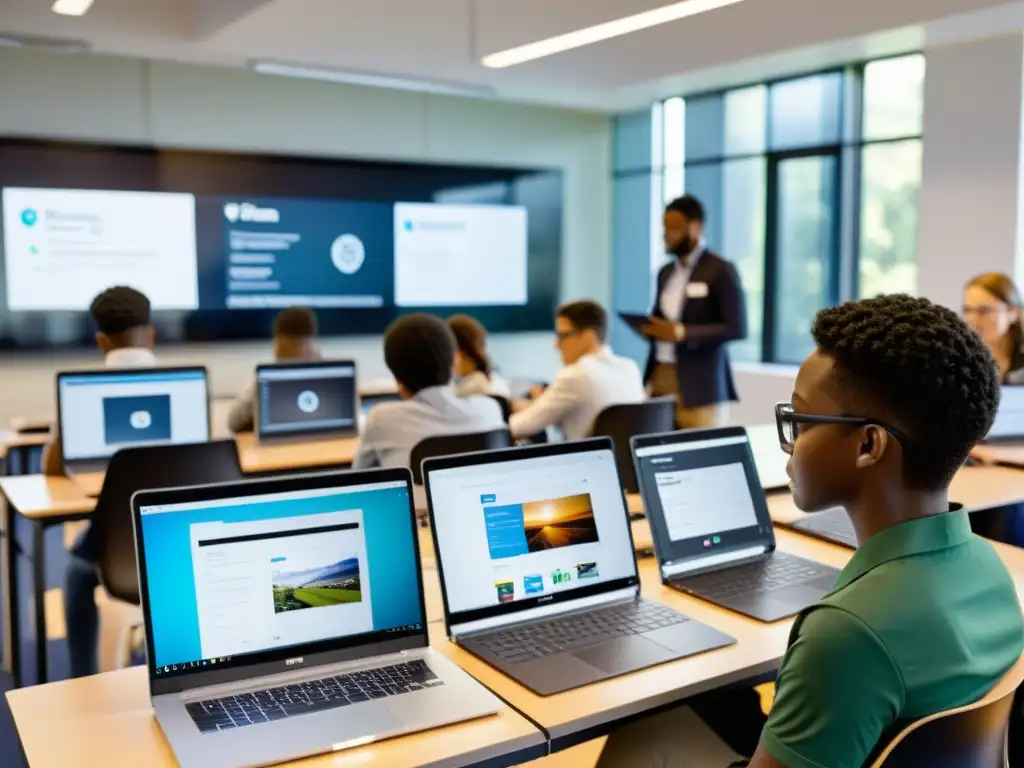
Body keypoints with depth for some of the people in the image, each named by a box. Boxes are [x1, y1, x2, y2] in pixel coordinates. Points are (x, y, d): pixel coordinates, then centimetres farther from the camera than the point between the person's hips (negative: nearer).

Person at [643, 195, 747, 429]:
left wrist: (681, 333, -19)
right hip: (660, 376, 6)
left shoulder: (720, 270, -6)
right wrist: (650, 328, -1)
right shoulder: (666, 272, 16)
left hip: (700, 385, -6)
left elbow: (737, 328, -12)